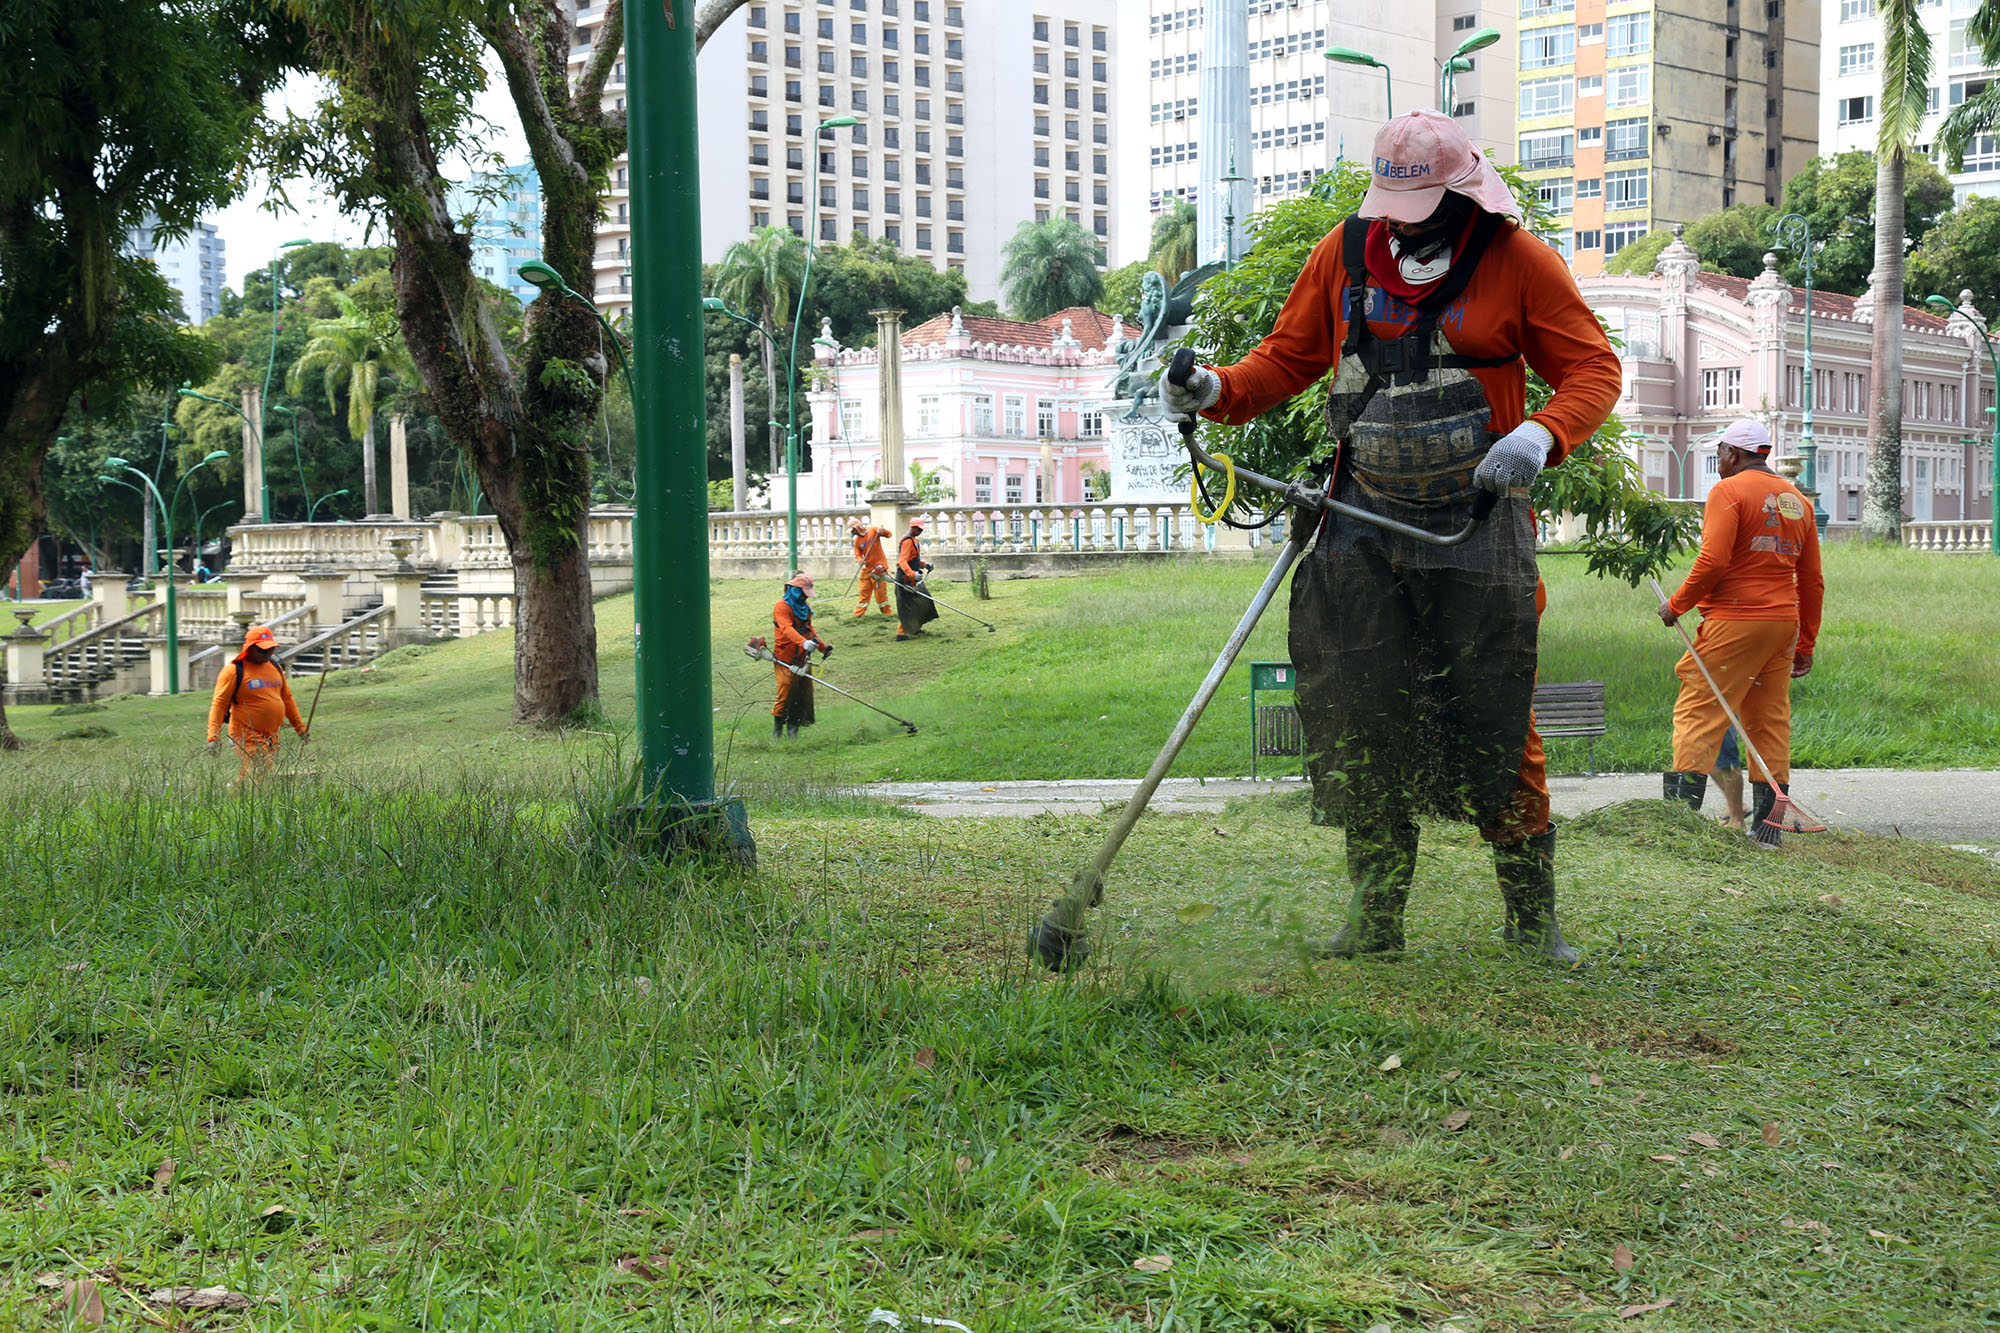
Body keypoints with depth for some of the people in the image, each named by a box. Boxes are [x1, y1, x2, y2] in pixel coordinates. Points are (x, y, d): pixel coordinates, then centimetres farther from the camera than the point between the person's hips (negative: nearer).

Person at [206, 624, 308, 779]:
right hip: (247, 736, -7)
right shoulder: (234, 671, -5)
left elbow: (287, 699, 24)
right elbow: (219, 704, -7)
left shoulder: (275, 667, 16)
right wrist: (213, 737, -16)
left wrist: (300, 729, 23)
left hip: (272, 736, 7)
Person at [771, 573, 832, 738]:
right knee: (786, 692, -10)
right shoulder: (782, 606, -12)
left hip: (803, 657, 8)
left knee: (805, 693, 4)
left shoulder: (806, 605, 16)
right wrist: (803, 642, -44)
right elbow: (787, 628, -28)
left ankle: (793, 728, 14)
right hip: (786, 658, -8)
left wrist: (822, 646, 18)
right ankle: (777, 730, -1)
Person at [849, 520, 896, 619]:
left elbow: (889, 534, -5)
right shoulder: (857, 540, 4)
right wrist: (860, 560, -18)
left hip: (879, 566, -4)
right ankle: (858, 615, 12)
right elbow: (858, 555, 5)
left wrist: (883, 531, -27)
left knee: (880, 591, -3)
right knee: (864, 591, 7)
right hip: (867, 569, 4)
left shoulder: (873, 530, -7)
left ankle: (887, 612, 11)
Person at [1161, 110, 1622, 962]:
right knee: (1361, 722, 1)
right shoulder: (1345, 253, 6)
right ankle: (1376, 915, 12)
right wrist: (1218, 390, -5)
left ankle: (1533, 915, 12)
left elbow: (1593, 367, -1)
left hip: (1477, 525, -3)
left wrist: (1541, 436, -20)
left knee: (1496, 724, -2)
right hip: (1365, 520, 3)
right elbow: (1289, 356, 14)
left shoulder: (1517, 261, -3)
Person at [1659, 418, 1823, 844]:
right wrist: (1806, 644, 22)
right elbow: (1812, 581, 18)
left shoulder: (1729, 491, -4)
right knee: (1770, 720, 9)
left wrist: (1676, 605, -3)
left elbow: (1713, 561, -16)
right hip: (1783, 624, 7)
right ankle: (1767, 821, 9)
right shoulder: (1798, 500, 17)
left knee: (1698, 712, -7)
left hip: (1734, 621, -7)